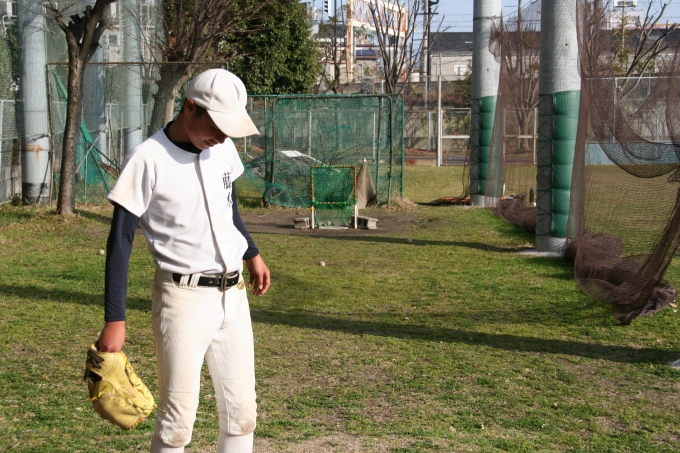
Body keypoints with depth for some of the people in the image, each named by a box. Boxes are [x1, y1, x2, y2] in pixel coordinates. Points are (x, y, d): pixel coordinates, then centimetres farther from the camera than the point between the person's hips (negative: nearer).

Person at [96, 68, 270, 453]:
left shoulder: (224, 149, 4)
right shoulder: (149, 159, -14)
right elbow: (121, 241, -13)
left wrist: (252, 254, 32)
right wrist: (115, 320, -16)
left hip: (234, 293, 6)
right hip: (184, 297, -6)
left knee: (242, 412, 10)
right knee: (178, 419, -4)